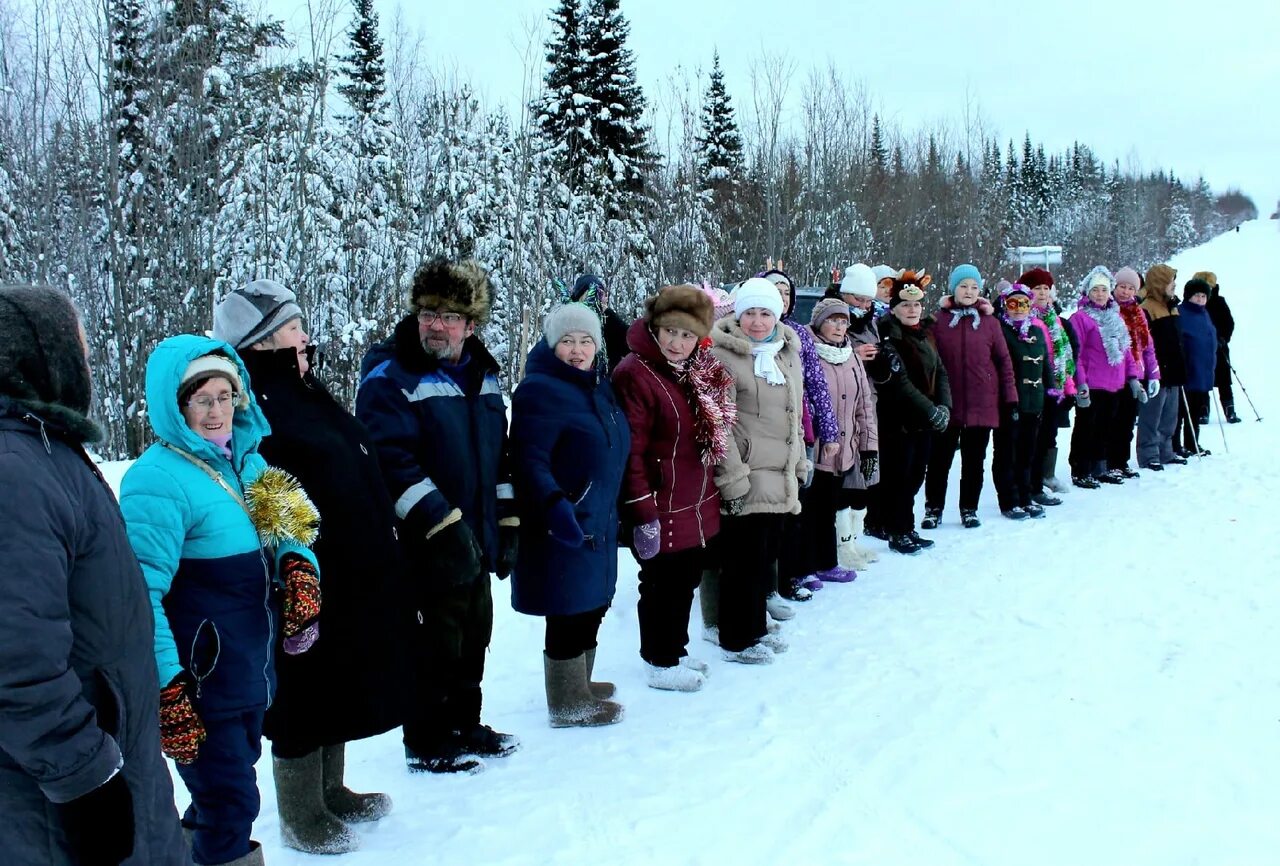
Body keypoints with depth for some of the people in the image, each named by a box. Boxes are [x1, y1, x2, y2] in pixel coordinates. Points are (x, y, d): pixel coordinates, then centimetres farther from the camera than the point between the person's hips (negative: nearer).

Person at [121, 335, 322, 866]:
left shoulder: (247, 458, 6)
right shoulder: (158, 479, -19)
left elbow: (287, 530, 14)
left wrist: (300, 566, -8)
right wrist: (166, 691, -25)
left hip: (253, 672, 8)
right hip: (200, 683, -8)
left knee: (227, 789, 23)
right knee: (232, 805, 2)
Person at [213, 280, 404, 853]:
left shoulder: (303, 392, 13)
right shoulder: (258, 407, -18)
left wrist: (379, 556, 19)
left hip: (354, 574, 10)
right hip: (309, 581, -10)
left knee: (339, 686, 20)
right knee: (306, 696, 5)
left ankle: (330, 792, 37)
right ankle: (302, 819, 22)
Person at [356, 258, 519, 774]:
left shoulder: (482, 375, 11)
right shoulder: (390, 376, -12)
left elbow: (500, 457, 17)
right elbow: (391, 460, -21)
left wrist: (507, 523, 13)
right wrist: (443, 523, -24)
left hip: (476, 542, 7)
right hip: (427, 548, -7)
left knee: (473, 637, 18)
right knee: (434, 644, 2)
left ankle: (464, 726, 35)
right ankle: (426, 743, 19)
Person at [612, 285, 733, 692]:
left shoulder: (700, 371, 7)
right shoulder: (635, 374, -19)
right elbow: (630, 452, -21)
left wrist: (710, 493, 16)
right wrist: (643, 514, -21)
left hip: (699, 506, 8)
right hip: (662, 510, -8)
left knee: (687, 581, 20)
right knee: (662, 586, 7)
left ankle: (675, 650, 38)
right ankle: (660, 663, 24)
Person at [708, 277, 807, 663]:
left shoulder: (788, 353, 12)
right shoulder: (722, 355, -11)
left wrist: (799, 465, 20)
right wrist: (732, 478, -17)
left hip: (780, 478, 7)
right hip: (745, 479, -7)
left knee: (767, 556, 15)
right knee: (745, 559, -2)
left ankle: (756, 627, 30)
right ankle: (737, 640, 11)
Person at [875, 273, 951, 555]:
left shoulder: (924, 335, 13)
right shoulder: (889, 337, -12)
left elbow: (940, 373, 12)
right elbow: (899, 383, -19)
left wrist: (944, 407, -4)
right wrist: (931, 411, -19)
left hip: (924, 421, 8)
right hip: (898, 420, -8)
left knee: (915, 477, 14)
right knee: (898, 478, -1)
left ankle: (908, 529, 25)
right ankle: (898, 533, 9)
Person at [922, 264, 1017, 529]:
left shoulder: (989, 322, 3)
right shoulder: (939, 321, -1)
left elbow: (1004, 361, 6)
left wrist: (1010, 397, 2)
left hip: (982, 406, 1)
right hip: (947, 405, -1)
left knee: (974, 461, 11)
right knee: (939, 459, 7)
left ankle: (969, 509, 23)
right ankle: (933, 509, 19)